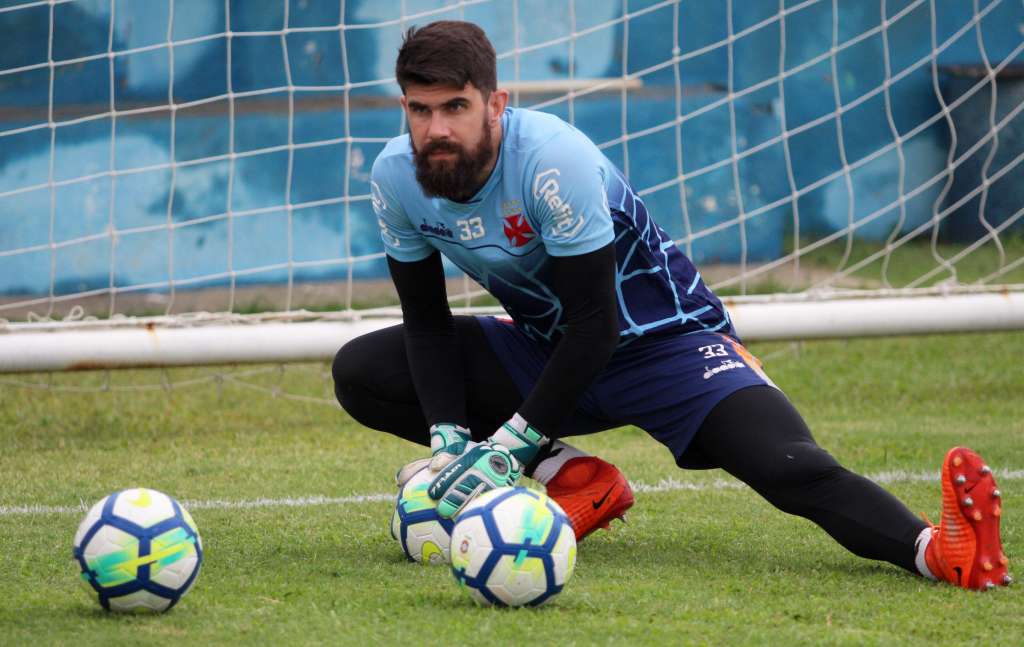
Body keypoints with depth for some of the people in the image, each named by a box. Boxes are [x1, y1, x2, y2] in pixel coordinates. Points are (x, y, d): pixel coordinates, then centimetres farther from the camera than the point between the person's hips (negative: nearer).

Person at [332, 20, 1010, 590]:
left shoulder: (552, 157, -30)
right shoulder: (397, 177, -11)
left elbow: (595, 327, -28)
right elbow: (426, 322, -1)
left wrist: (508, 447, -32)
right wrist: (447, 438, -18)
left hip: (663, 340, -7)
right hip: (546, 351, 7)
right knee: (359, 372, -8)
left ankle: (935, 549, -52)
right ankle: (573, 478, -8)